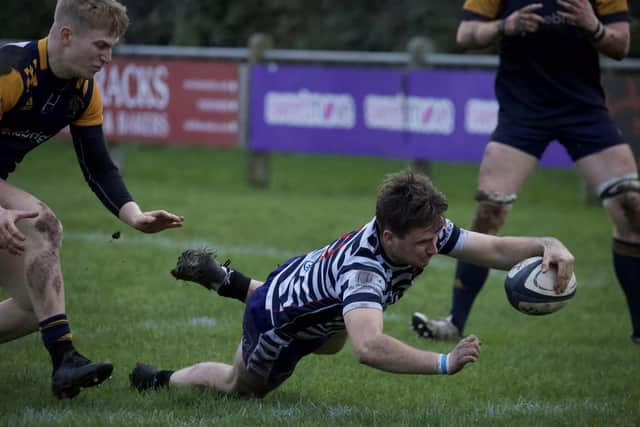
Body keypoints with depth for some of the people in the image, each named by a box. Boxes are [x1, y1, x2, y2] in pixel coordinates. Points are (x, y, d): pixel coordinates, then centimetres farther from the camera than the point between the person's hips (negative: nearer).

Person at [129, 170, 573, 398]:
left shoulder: (424, 230, -27)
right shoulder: (363, 267, -48)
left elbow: (495, 249, -24)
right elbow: (370, 348, -63)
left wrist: (547, 245, -42)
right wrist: (445, 362, -62)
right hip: (277, 324, -8)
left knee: (332, 344, 42)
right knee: (242, 386, 21)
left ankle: (221, 278, 49)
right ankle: (161, 380, 45)